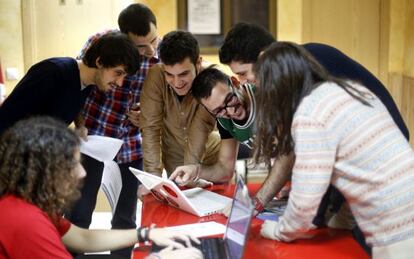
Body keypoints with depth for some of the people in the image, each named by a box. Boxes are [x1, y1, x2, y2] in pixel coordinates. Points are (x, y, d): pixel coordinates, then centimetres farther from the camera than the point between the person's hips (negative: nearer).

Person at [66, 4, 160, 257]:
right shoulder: (100, 42, -16)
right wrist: (80, 126, -12)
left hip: (134, 140, 2)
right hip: (94, 135, -2)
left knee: (126, 215, 11)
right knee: (79, 212, 1)